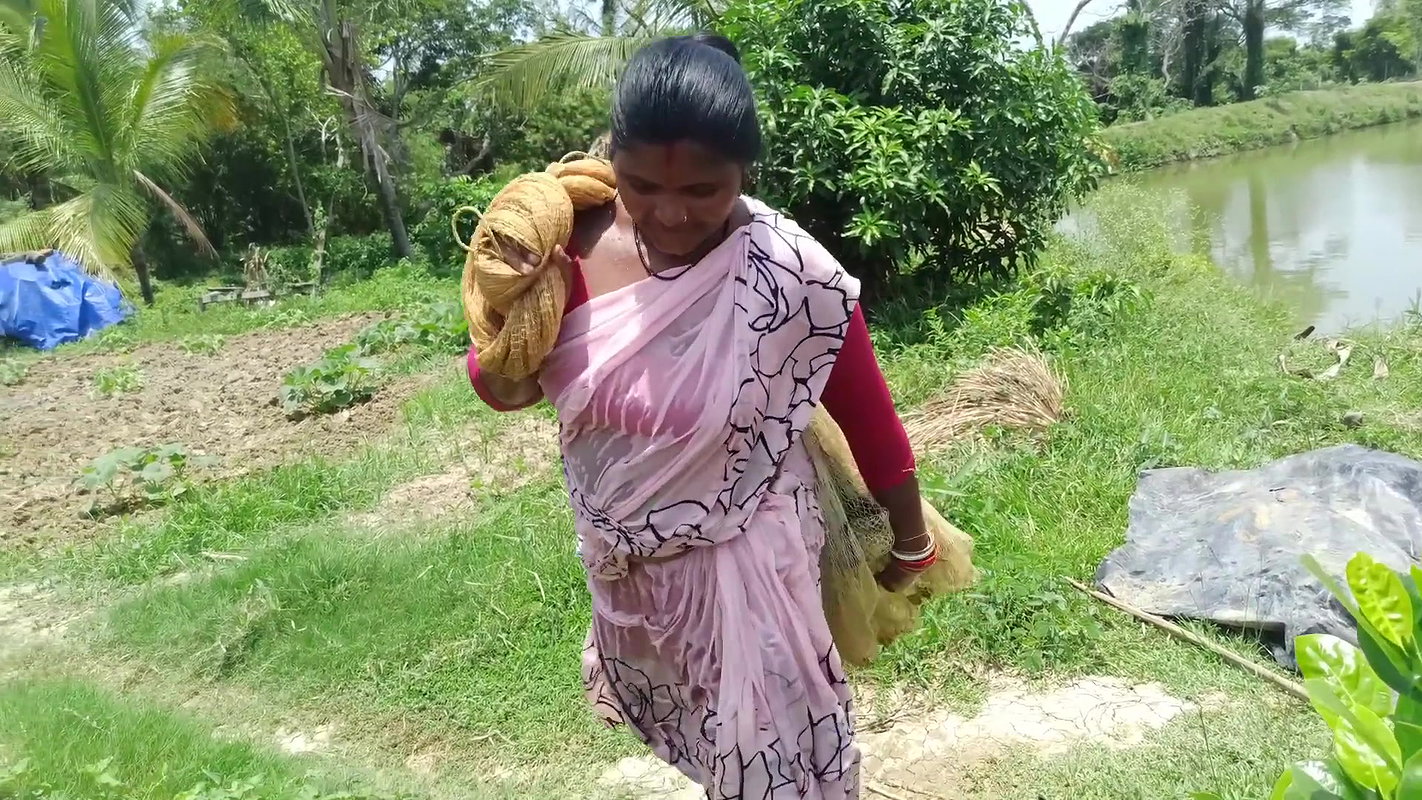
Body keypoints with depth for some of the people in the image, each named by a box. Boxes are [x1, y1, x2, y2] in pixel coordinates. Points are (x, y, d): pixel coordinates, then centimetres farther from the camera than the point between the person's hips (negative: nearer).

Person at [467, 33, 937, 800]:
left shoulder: (788, 276, -26)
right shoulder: (574, 245, -14)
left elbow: (869, 417, -14)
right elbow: (502, 390, -7)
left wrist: (910, 544, -2)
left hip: (742, 563, -5)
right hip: (627, 563, 5)